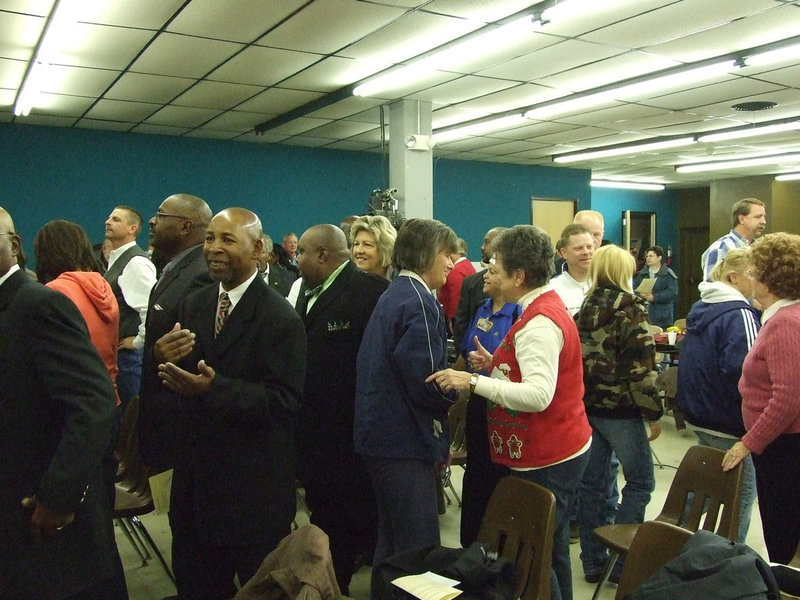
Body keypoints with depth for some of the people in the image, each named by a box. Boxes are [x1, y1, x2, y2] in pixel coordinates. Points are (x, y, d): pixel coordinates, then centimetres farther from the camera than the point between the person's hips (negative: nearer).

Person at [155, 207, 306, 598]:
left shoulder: (279, 318, -15)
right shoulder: (192, 306, 6)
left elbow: (284, 400, -21)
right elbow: (176, 382, 7)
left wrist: (214, 388, -31)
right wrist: (161, 359, -15)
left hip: (254, 485, -6)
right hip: (195, 476, 6)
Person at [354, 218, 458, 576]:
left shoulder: (394, 295, 14)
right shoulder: (419, 302, -16)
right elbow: (426, 383, -23)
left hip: (382, 435, 10)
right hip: (405, 441, -10)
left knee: (392, 539, 22)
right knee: (419, 548, -1)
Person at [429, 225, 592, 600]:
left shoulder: (539, 323, -21)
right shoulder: (544, 307, 12)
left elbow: (538, 395, -31)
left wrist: (474, 382, -31)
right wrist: (496, 366, 7)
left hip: (547, 460, -11)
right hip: (560, 451, 11)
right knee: (551, 551, 23)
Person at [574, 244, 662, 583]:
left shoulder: (586, 307, 8)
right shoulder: (630, 308, -10)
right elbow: (641, 367, -16)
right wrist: (654, 413, -8)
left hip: (587, 406, 6)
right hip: (620, 409, -6)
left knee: (592, 483, 11)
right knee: (640, 482, 7)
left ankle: (593, 562, 20)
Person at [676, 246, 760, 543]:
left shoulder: (700, 308, 9)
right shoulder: (740, 315, -20)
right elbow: (746, 372, -27)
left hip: (698, 414, 9)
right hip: (729, 423, -9)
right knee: (743, 492, 5)